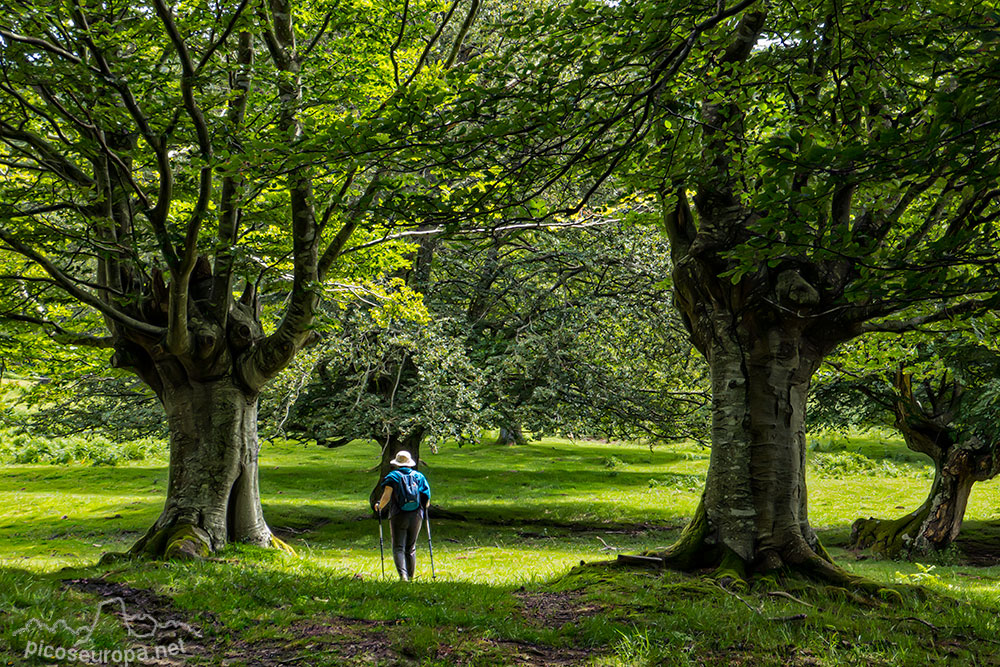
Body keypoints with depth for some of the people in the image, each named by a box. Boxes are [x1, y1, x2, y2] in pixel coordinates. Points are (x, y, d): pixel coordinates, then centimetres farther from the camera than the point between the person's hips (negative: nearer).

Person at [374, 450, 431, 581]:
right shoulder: (419, 476, 8)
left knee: (398, 548, -2)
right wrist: (423, 508, 23)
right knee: (411, 548, 15)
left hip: (398, 516, -3)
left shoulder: (392, 477, -1)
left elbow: (387, 496, -10)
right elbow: (427, 497, 4)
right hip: (416, 516, 3)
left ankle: (403, 575, -21)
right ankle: (410, 576, 17)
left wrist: (379, 506, 8)